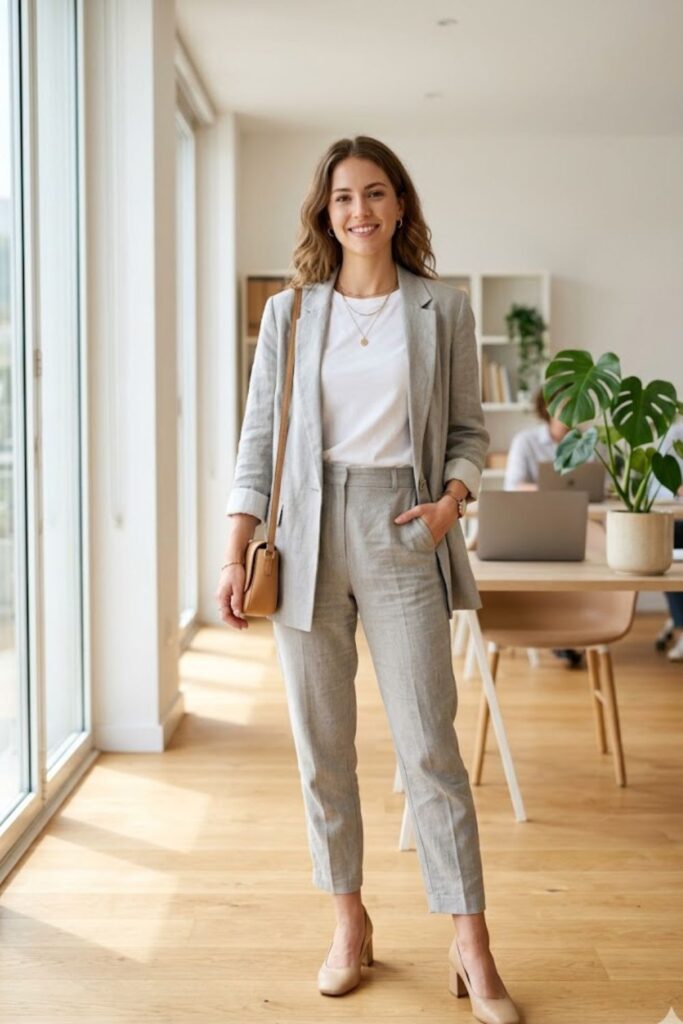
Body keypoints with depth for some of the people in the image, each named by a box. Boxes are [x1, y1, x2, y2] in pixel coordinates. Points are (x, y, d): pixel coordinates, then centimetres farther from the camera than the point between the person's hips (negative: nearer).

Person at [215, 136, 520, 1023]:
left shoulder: (443, 309, 5)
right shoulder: (289, 313, 7)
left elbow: (469, 428, 10)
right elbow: (259, 438, 7)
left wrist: (452, 497, -10)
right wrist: (236, 556, 0)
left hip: (401, 531, -2)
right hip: (307, 535, 2)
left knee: (429, 743, -3)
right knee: (321, 743, 7)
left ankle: (471, 946, 7)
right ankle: (350, 923, 22)